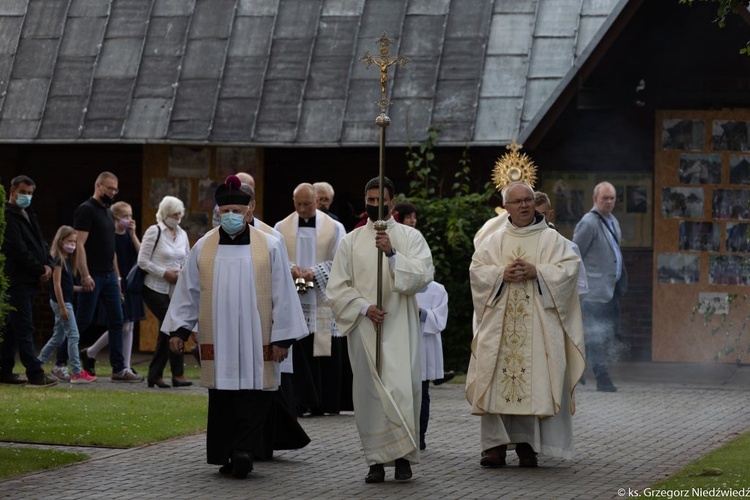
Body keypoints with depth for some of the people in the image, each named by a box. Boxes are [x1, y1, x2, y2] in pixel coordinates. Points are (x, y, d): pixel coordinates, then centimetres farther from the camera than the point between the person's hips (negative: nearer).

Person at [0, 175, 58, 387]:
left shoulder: (29, 216, 18)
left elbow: (41, 243, 19)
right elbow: (18, 250, -18)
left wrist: (48, 264, 0)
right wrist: (40, 269, -12)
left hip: (29, 280, 9)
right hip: (17, 280, -9)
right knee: (24, 327, -10)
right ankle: (35, 374, -13)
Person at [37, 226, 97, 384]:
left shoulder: (65, 259, 14)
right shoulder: (58, 259, -13)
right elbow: (57, 285, -18)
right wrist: (62, 307, -20)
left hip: (65, 302, 10)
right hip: (61, 302, -10)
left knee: (58, 337, 14)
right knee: (73, 335, -10)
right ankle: (76, 373, -11)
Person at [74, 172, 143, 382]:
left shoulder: (108, 213, 18)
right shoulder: (86, 210, -9)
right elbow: (80, 244, -17)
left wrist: (117, 276, 18)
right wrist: (85, 275, -23)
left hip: (109, 276, 8)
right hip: (93, 277, -8)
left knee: (116, 321, 3)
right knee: (83, 322, -4)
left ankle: (119, 369, 3)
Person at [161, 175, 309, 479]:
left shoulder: (269, 247, 0)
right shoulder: (203, 248, 5)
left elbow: (282, 295, 0)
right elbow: (188, 292, 9)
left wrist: (281, 337, -4)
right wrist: (178, 329, 4)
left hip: (257, 340, -2)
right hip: (218, 339, 2)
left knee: (252, 395, -8)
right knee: (222, 398, 2)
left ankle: (244, 452, -10)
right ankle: (228, 456, 9)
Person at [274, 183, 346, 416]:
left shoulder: (335, 228, 6)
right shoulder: (281, 228, 10)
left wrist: (315, 272, -14)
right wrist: (290, 268, -15)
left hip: (322, 303, 0)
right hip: (291, 300, 1)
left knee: (324, 353, 0)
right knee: (295, 353, -6)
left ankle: (323, 403, 7)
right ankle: (298, 402, -4)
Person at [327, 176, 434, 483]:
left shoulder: (410, 237, 6)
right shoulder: (351, 241, 10)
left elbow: (424, 276, -8)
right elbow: (337, 287, 6)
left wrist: (392, 253, -18)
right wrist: (364, 307, -9)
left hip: (400, 326, -1)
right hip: (363, 328, 1)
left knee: (403, 387, -10)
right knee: (370, 391, -1)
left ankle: (403, 455, -1)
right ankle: (377, 460, 4)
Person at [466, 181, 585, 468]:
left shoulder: (551, 239, 7)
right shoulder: (494, 241, 13)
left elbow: (569, 267, -3)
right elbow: (476, 270, 6)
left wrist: (536, 271, -14)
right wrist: (502, 274, -10)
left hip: (538, 323, -2)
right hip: (500, 323, 2)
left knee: (535, 379, -6)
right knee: (496, 379, -5)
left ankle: (527, 444, -1)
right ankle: (495, 444, -2)